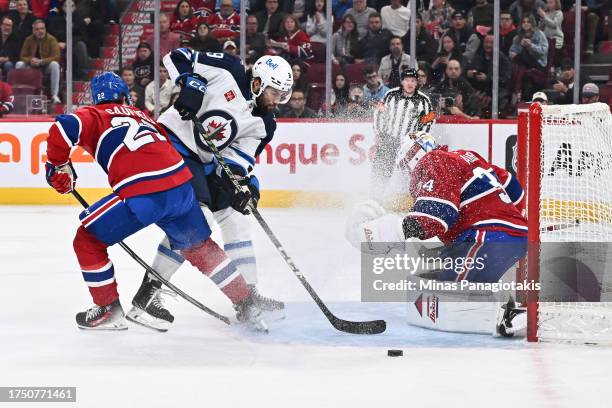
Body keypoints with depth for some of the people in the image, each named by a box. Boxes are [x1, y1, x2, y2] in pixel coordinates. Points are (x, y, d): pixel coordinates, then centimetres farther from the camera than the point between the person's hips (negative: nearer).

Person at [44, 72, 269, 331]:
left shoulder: (93, 115, 14)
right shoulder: (143, 115, 31)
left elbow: (64, 128, -5)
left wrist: (58, 165, 8)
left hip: (143, 196, -6)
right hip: (181, 186, 6)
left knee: (88, 239, 13)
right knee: (199, 247, 27)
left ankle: (109, 310, 13)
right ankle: (247, 306, 29)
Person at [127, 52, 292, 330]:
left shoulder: (263, 126, 3)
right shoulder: (229, 71, -14)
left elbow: (238, 160, -3)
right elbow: (177, 57, -11)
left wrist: (245, 183, -24)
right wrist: (189, 85, -25)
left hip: (204, 161, 9)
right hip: (173, 142, -9)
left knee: (235, 213, 11)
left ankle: (248, 296, 21)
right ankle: (146, 296, -20)